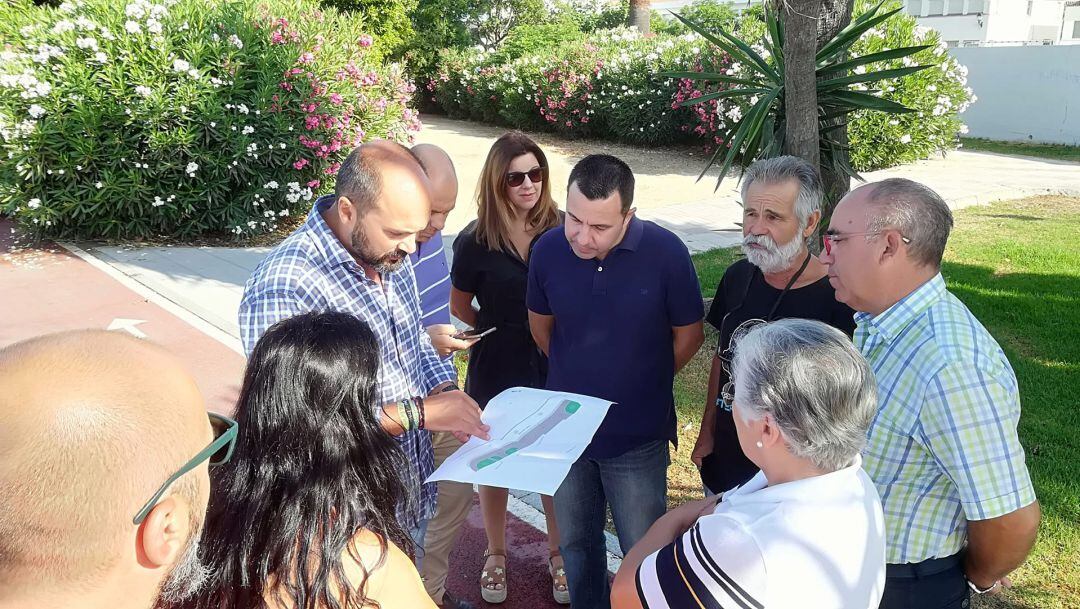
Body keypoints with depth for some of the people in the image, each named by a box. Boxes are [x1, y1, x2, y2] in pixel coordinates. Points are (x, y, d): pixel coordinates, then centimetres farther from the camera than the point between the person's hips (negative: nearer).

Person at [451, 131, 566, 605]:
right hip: (497, 370, 0)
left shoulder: (560, 231, -7)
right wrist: (497, 333, 0)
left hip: (553, 366, 1)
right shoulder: (475, 241, -9)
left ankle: (558, 552, 36)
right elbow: (459, 306, 5)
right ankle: (496, 553, 38)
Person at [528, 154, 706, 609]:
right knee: (576, 542, 22)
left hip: (637, 437, -3)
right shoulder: (548, 250, -12)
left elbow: (688, 335, -6)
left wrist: (642, 384, 5)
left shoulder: (665, 252, -20)